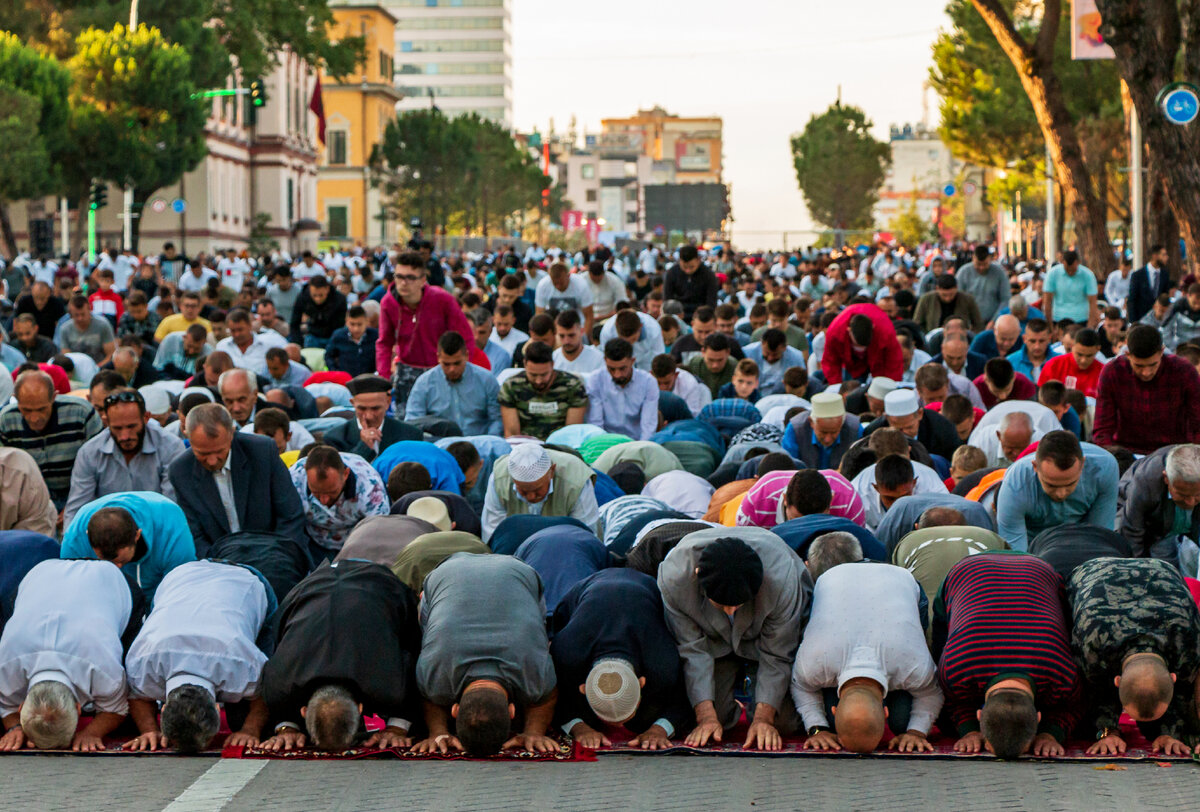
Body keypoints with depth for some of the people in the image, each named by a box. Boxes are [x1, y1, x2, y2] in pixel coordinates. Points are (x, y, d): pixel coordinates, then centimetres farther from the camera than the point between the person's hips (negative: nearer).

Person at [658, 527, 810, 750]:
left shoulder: (781, 576, -38)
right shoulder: (674, 575, -35)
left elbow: (776, 655, -25)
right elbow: (692, 649, -23)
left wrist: (763, 718, -30)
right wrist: (706, 717, -28)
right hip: (715, 639, 1)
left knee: (783, 721, -16)